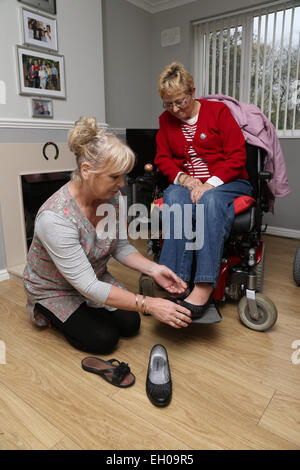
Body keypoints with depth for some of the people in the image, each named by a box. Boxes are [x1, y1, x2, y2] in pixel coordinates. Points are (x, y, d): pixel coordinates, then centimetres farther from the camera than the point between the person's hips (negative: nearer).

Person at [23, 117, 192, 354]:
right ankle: (47, 312, 12)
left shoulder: (113, 197, -17)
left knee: (130, 324, -3)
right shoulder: (55, 218, -37)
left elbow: (121, 246, -4)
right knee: (103, 339, -13)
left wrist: (153, 269, -21)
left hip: (95, 279, 6)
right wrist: (148, 304, -38)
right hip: (54, 290, -5)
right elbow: (88, 286, -36)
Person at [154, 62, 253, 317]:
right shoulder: (166, 119, 12)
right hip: (186, 185, 3)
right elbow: (163, 159, 8)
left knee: (211, 200, -37)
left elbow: (237, 157, -5)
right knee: (174, 198, -33)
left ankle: (204, 286, -41)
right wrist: (185, 179, -12)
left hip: (227, 183, -2)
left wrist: (210, 184, -19)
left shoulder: (219, 111, 1)